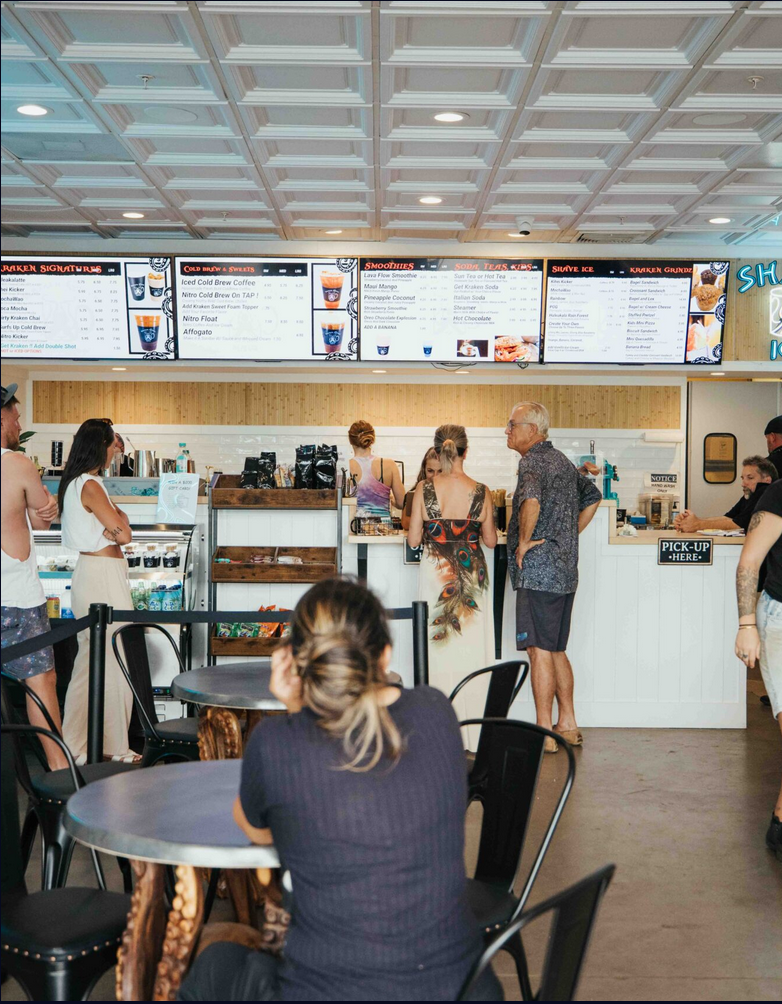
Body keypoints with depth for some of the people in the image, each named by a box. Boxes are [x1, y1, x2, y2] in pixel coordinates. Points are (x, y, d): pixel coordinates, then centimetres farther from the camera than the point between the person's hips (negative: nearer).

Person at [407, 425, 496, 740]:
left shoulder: (424, 489, -7)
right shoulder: (481, 492, -6)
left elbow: (413, 539, -3)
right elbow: (491, 540, 3)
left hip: (434, 573, 0)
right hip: (472, 573, 0)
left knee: (437, 647, 8)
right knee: (472, 649, 7)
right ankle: (474, 731, 12)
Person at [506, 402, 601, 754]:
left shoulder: (533, 461, -13)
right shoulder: (562, 461, 16)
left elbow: (532, 501, -34)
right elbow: (592, 497, 29)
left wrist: (524, 541, -19)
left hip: (538, 571, -9)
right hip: (565, 569, 9)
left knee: (540, 651, -4)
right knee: (556, 650, 16)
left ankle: (544, 734, 1)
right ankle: (568, 725, 21)